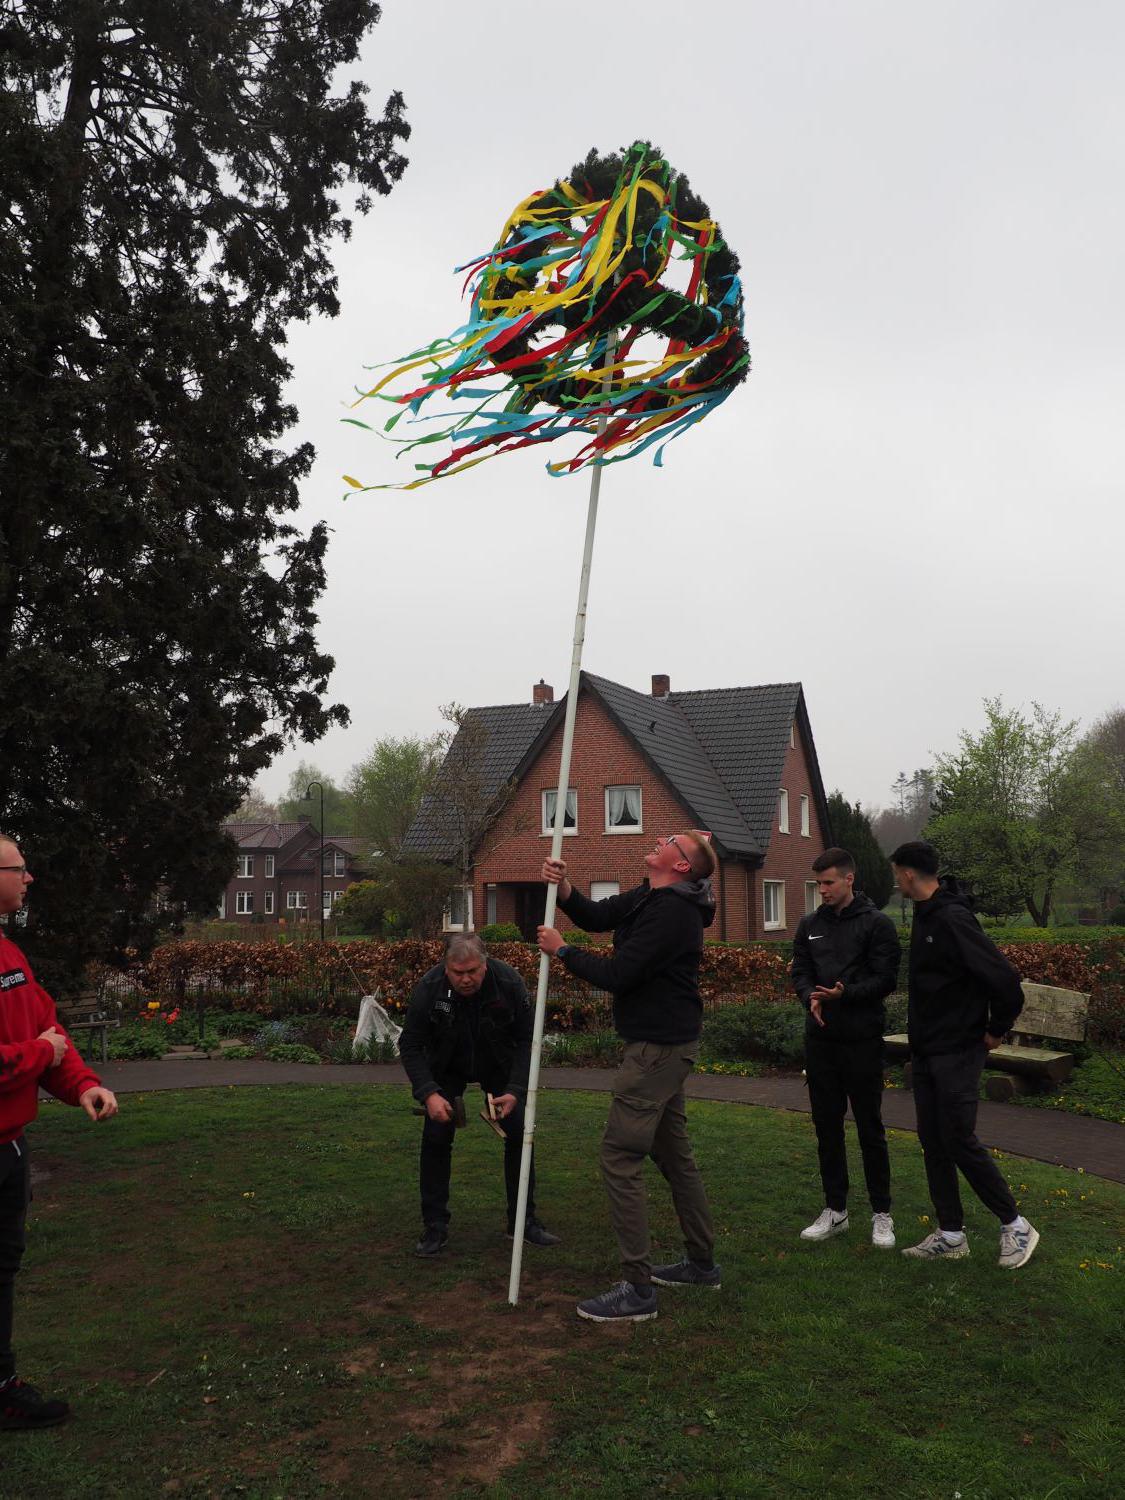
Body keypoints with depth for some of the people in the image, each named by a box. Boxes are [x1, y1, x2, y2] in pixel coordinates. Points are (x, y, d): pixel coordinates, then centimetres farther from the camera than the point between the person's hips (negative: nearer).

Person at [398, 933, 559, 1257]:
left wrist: (515, 1090, -28)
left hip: (498, 1066, 1)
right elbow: (410, 1046, -20)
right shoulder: (429, 987, -31)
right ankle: (435, 1228, 3)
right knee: (436, 1139, -10)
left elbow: (526, 1041, -18)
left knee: (519, 1135, -4)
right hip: (447, 1069, 0)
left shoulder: (509, 983, -30)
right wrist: (428, 1094, -31)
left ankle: (523, 1221, 11)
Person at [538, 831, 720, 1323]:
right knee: (672, 1152, 18)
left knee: (620, 1157, -9)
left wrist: (562, 950, -11)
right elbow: (595, 916, 12)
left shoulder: (673, 910, -21)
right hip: (664, 1042, 10)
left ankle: (637, 1290, -3)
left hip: (659, 1046, -10)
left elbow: (618, 974, -24)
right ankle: (702, 1263, 31)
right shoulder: (648, 898, 11)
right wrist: (562, 887, -7)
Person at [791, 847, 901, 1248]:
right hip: (820, 1039, 5)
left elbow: (885, 978, -10)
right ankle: (835, 1210, 22)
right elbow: (800, 971, 10)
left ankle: (881, 1214, 16)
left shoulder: (876, 924, -5)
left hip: (862, 1040, -5)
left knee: (870, 1128, 4)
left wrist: (845, 994, -24)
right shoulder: (810, 924, 10)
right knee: (827, 1126, 10)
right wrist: (811, 998, -11)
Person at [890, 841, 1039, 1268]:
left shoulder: (952, 920, -22)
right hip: (925, 1052, 9)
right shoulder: (925, 916, 9)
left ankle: (1015, 1225, 14)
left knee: (960, 1141, -4)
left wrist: (996, 1029, -12)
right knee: (933, 1142, 11)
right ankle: (951, 1235, 21)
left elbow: (1004, 978, -25)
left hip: (957, 1053, -9)